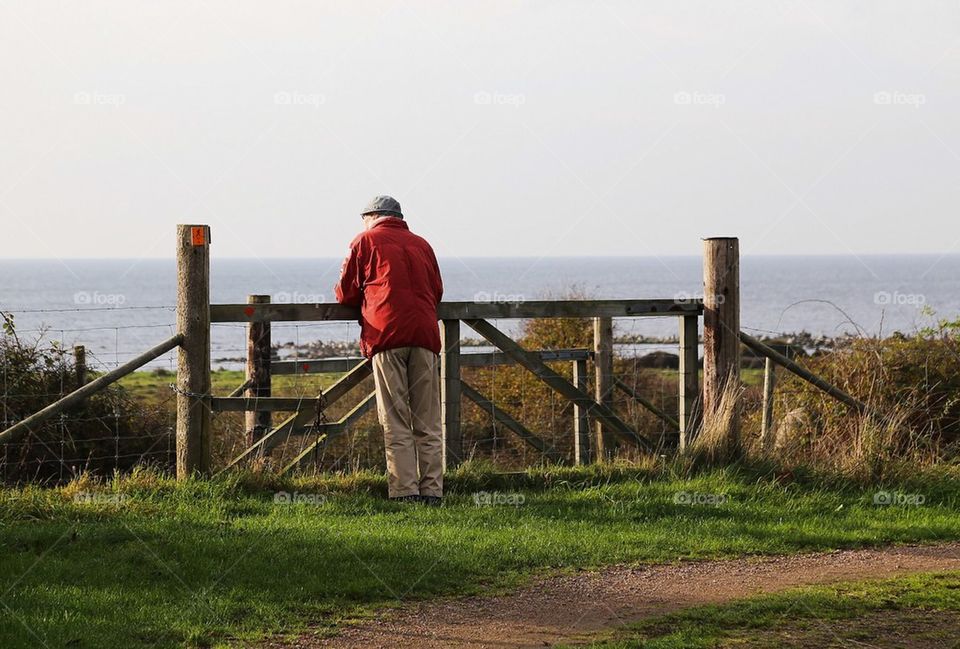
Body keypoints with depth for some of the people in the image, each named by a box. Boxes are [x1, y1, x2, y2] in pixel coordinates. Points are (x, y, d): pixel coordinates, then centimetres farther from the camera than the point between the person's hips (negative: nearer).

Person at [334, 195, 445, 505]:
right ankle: (432, 490, -1)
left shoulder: (366, 241, 10)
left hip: (387, 333, -3)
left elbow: (346, 293, 11)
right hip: (425, 334, 3)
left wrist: (365, 299, 31)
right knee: (428, 423, 4)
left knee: (396, 423, -4)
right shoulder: (422, 244, 22)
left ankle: (404, 491, -10)